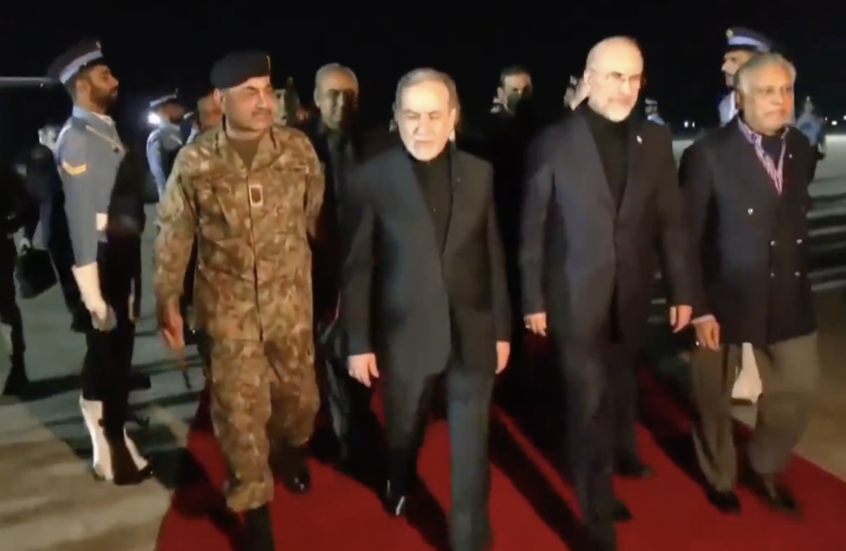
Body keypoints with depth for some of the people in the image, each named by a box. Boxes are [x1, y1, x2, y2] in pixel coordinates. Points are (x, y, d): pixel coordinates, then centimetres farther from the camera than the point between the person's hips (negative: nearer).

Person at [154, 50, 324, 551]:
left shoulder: (299, 148, -6)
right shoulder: (194, 162, -8)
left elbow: (318, 217, 1)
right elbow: (175, 235, 1)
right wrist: (168, 301, 1)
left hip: (290, 300, 1)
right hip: (228, 305, -1)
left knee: (298, 392, 16)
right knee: (239, 406, 6)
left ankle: (290, 448, 52)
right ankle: (254, 505, 28)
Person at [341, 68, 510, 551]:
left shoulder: (479, 173, 0)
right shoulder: (374, 177, -8)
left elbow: (493, 256, 4)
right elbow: (358, 267, -6)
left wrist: (502, 328, 6)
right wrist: (359, 342, -5)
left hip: (472, 332, 1)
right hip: (407, 333, -1)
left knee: (472, 448, 7)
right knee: (404, 433, 21)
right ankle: (401, 488, 53)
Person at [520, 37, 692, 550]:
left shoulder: (656, 140, 0)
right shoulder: (554, 142, -9)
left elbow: (671, 222, 3)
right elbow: (533, 229, -6)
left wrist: (682, 291, 2)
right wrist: (533, 300, -6)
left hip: (631, 296, 4)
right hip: (576, 296, -3)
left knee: (619, 387, 22)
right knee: (590, 402, 2)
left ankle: (621, 454, 49)